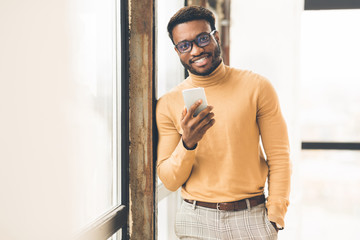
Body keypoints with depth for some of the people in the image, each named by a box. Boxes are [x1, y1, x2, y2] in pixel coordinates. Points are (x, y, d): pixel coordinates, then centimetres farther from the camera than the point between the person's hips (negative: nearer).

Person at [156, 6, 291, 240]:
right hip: (195, 221, 1)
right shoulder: (169, 104, -1)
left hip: (251, 218, -1)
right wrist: (187, 143, -18)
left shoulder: (257, 87, -4)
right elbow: (169, 181, -1)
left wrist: (274, 219, -4)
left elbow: (279, 158, -1)